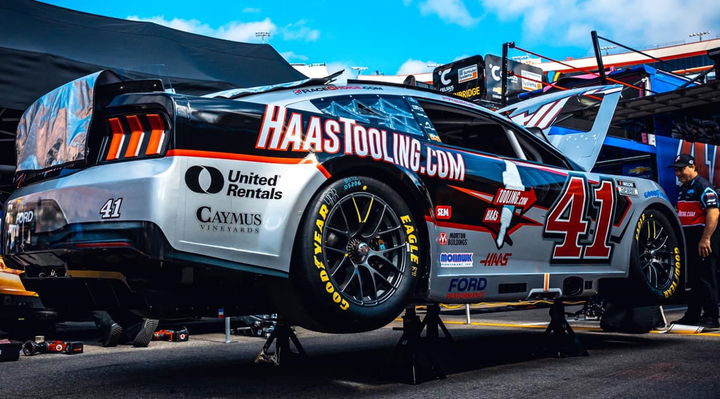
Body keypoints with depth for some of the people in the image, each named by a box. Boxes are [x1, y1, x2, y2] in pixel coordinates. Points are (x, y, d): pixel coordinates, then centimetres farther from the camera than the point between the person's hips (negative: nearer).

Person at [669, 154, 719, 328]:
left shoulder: (703, 186, -10)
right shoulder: (683, 189, 19)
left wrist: (705, 239, -25)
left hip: (703, 242, -9)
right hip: (688, 241, 9)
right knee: (691, 279, 12)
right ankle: (692, 316, 19)